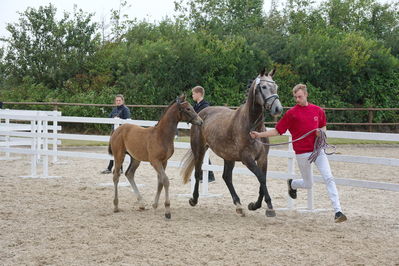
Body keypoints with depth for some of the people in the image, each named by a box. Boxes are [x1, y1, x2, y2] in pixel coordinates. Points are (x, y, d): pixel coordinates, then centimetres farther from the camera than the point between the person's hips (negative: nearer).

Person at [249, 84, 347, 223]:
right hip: (302, 153, -2)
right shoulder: (291, 113, -3)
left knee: (329, 178, -10)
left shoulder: (318, 110, 6)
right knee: (308, 184, 8)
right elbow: (277, 131, 0)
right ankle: (291, 184, 43)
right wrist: (259, 134, -8)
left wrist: (321, 132, -2)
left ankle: (338, 211, -11)